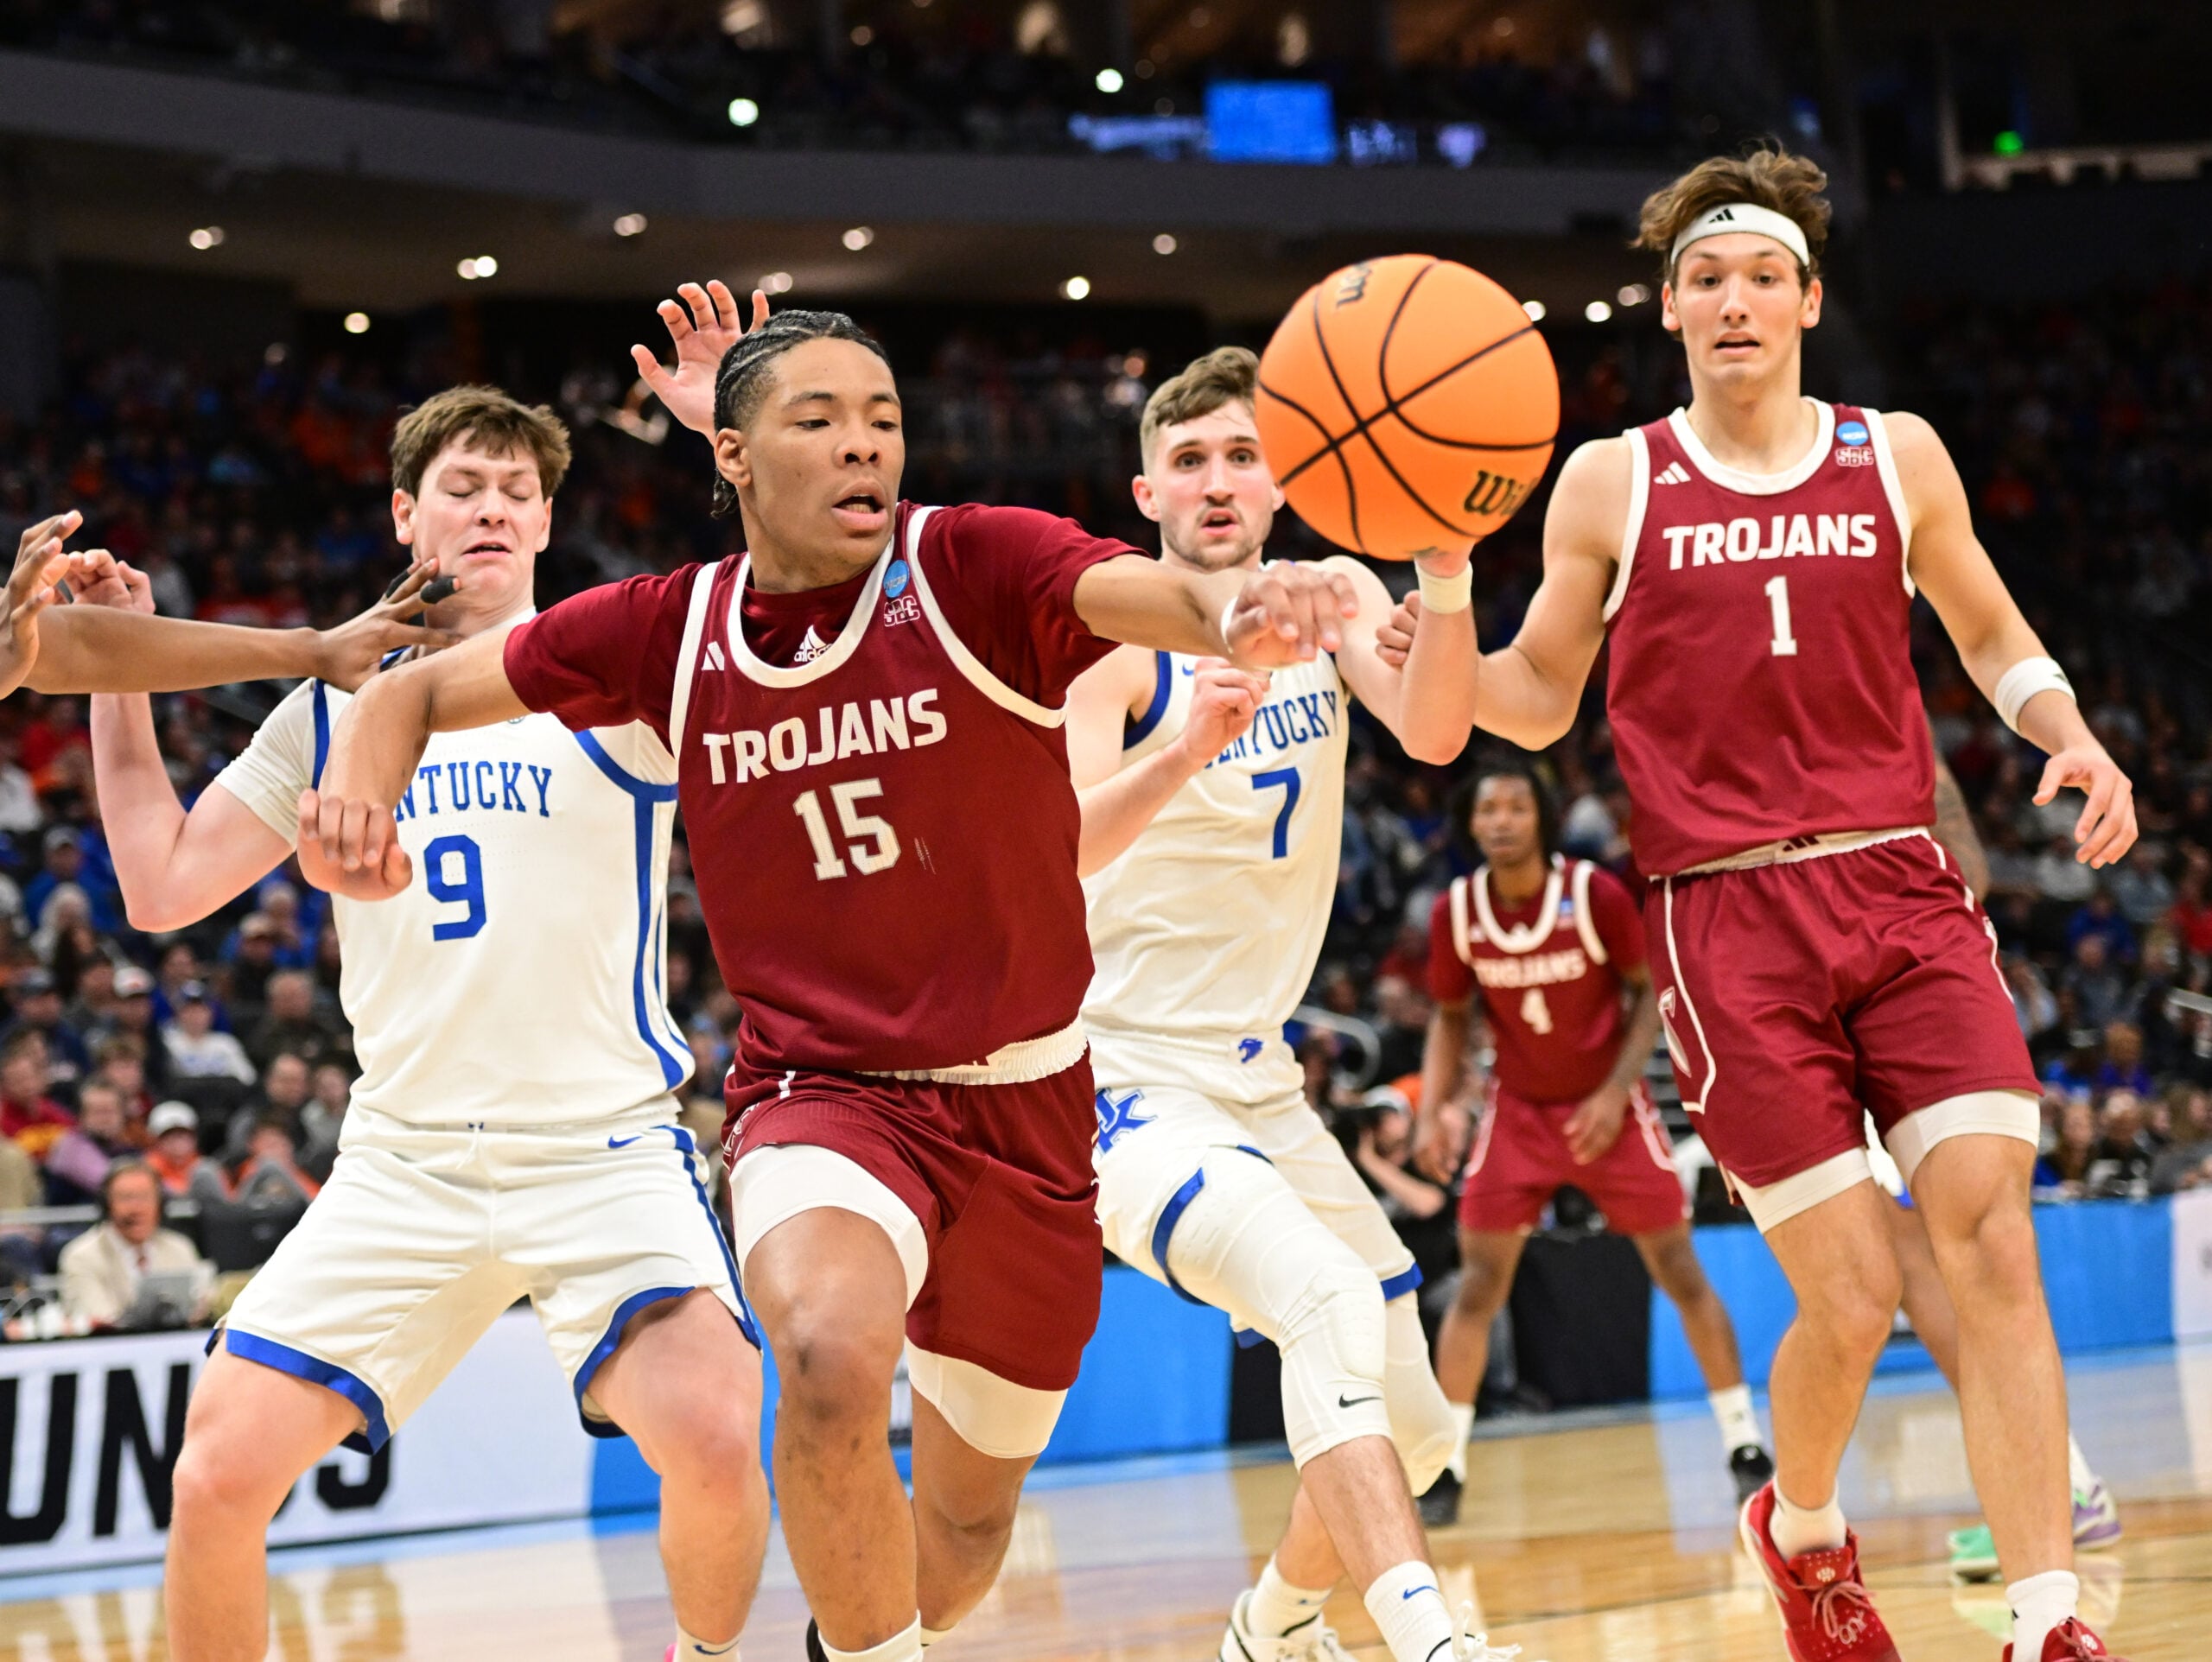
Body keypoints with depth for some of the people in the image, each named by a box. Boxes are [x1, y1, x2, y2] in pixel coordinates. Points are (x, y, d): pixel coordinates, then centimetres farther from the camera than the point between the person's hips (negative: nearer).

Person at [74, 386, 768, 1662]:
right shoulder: (331, 707, 13)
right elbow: (164, 886, 14)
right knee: (219, 1476, -9)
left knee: (713, 1437, -26)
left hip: (606, 1148, -3)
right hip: (404, 1164, 3)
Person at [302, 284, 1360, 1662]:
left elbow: (1156, 596, -32)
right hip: (820, 1086, -1)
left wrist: (1242, 608, -56)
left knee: (969, 1516, 13)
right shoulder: (668, 631, -4)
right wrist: (359, 794, -14)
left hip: (1021, 1101, 1)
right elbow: (420, 691, 8)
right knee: (836, 1357, -34)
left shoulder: (978, 568, -12)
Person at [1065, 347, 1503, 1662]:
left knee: (1414, 1426, 9)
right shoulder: (1111, 643, -11)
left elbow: (1434, 731, -19)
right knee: (1326, 1297, -33)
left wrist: (1445, 568, -38)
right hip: (1126, 1084, -7)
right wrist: (1189, 743, -49)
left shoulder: (1330, 601, 3)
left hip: (1260, 1081, 7)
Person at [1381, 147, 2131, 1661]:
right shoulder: (1610, 485, 6)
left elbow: (1994, 639, 22)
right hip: (1730, 919, -2)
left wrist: (2071, 739, 2)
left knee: (1994, 1246, -13)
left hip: (1906, 892, 2)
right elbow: (1538, 701, 12)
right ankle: (1802, 1526, 26)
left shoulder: (1897, 458, 10)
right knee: (1854, 1297, -7)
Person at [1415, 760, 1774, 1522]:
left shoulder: (1596, 895, -19)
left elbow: (1653, 992, -8)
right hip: (1518, 1110, 2)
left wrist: (1617, 1091, -17)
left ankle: (1746, 1447, 8)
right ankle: (1445, 1469, 2)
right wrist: (1431, 1113, -9)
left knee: (1679, 1268, -2)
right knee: (1480, 1279, -4)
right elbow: (1450, 1018, 4)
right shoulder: (1456, 913, -11)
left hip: (1607, 1105, -2)